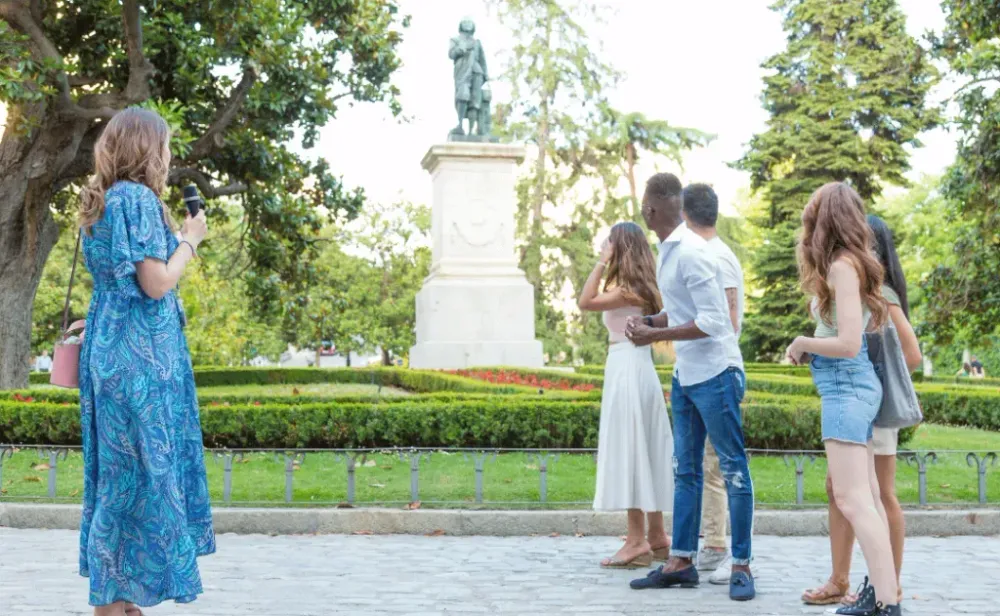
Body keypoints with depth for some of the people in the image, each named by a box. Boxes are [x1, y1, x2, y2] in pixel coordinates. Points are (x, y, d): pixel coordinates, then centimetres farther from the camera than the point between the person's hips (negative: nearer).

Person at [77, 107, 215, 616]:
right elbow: (156, 284, -17)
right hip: (140, 353, -10)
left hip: (109, 347, 10)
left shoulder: (102, 201, 15)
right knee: (140, 470, -4)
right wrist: (189, 240, -6)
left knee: (117, 468, 13)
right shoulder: (138, 199, -14)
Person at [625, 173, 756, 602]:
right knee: (685, 471, 12)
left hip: (715, 374, -9)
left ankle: (741, 566, 7)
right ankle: (681, 562, 19)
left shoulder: (691, 253, -19)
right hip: (684, 375, 9)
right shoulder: (666, 249, 8)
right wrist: (648, 321, 1)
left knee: (733, 470, 0)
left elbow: (711, 322, -22)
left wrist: (654, 336, -18)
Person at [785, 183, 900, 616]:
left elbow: (849, 343, -20)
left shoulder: (842, 266, -15)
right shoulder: (852, 263, 12)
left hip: (845, 386, -10)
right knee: (866, 498, 13)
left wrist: (802, 344, -7)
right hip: (853, 385, 10)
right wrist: (809, 346, 9)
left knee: (852, 499, -13)